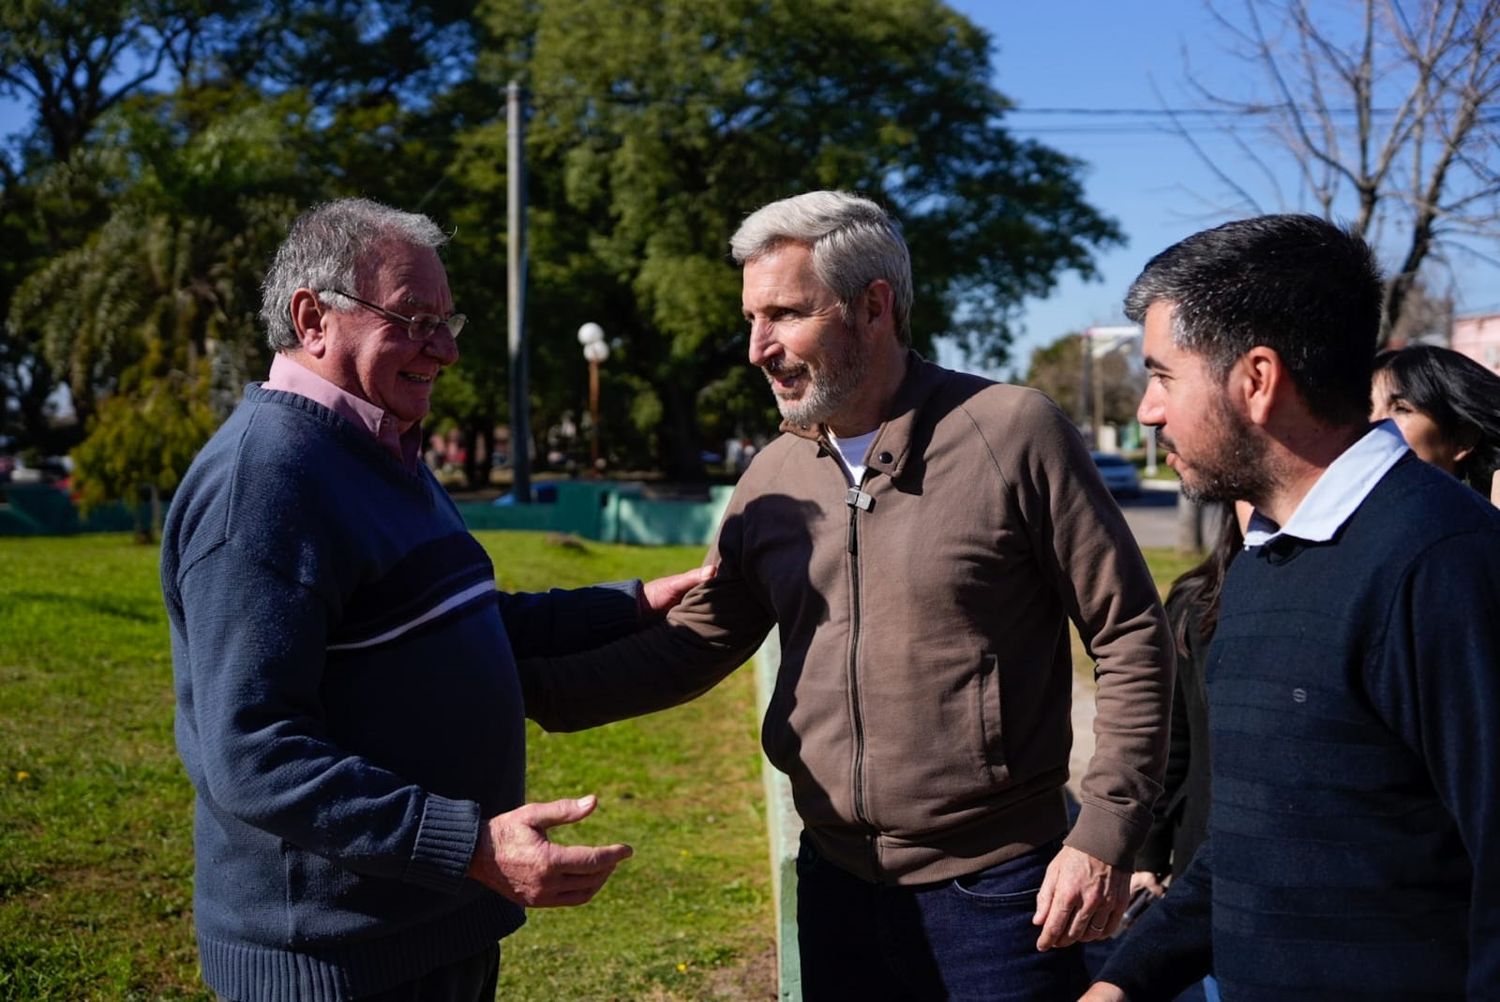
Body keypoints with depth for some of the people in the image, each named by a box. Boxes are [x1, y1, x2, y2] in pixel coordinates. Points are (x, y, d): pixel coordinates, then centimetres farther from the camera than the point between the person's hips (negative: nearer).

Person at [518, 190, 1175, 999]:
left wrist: (1105, 836, -13)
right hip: (835, 885, 5)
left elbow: (1131, 639, -8)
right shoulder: (774, 479, 4)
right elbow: (691, 645, 8)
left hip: (996, 892, -4)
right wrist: (530, 689, -3)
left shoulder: (1014, 433, -11)